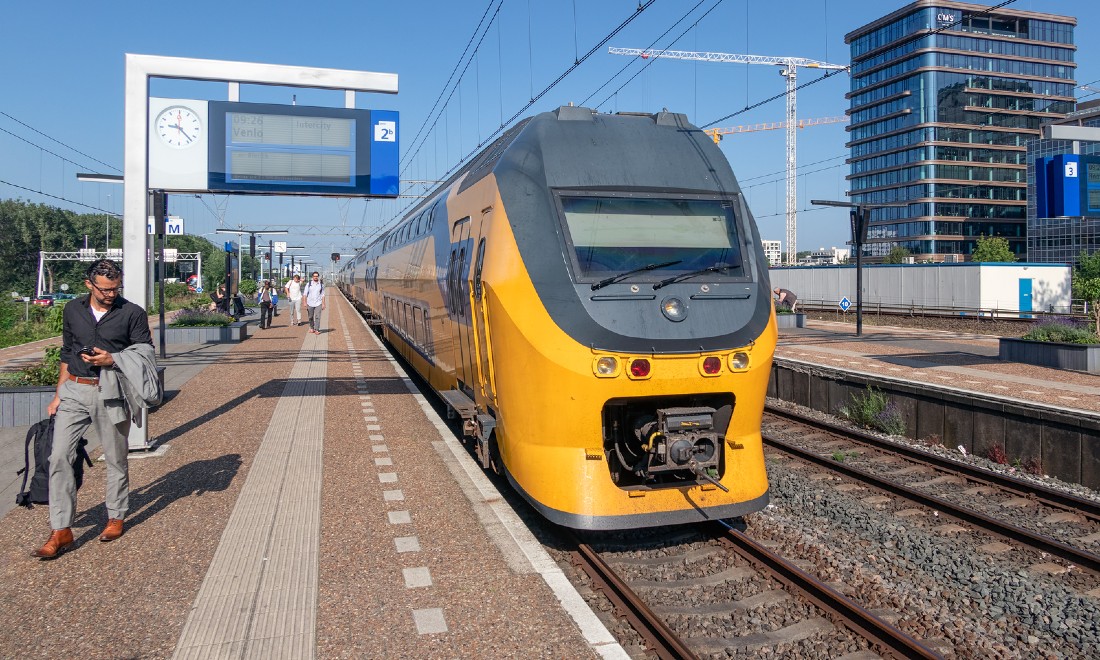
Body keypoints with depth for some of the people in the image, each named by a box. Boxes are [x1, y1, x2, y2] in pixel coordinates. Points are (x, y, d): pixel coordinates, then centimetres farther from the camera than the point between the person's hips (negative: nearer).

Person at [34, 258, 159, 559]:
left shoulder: (132, 314, -2)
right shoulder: (73, 311, 9)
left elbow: (145, 357, -1)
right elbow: (67, 354, 16)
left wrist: (112, 360, -17)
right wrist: (58, 395, 15)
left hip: (110, 394, -3)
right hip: (74, 391, 3)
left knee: (116, 458, 8)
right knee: (59, 456, -4)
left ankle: (115, 517, 26)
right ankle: (61, 531, 3)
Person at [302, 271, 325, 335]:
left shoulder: (321, 284, 5)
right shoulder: (309, 284, 0)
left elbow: (323, 294, 8)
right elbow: (305, 293, -1)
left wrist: (323, 304, 4)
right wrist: (305, 303, -9)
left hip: (318, 303, 0)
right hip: (310, 303, 0)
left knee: (317, 317, -11)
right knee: (311, 317, 10)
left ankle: (317, 330, -11)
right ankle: (311, 328, 28)